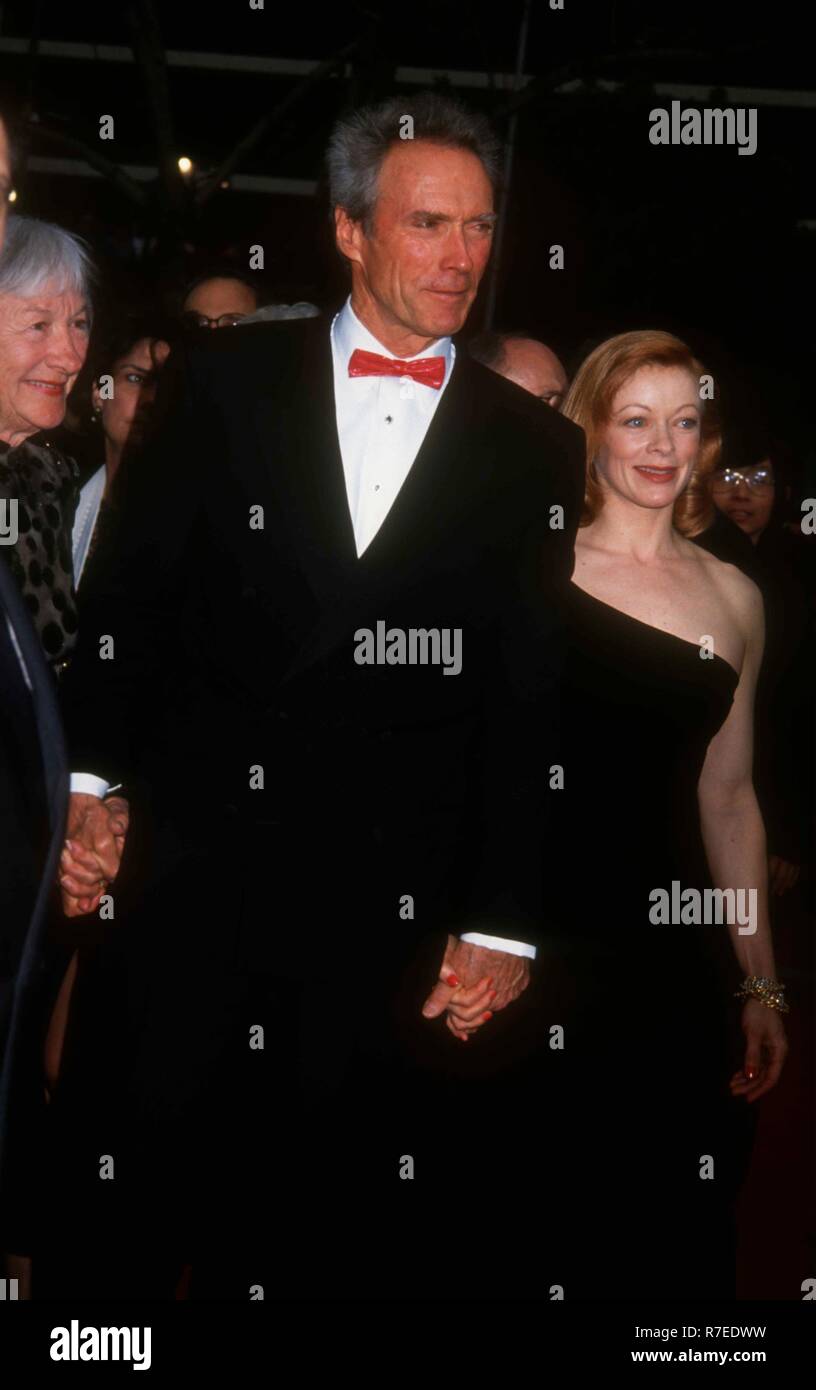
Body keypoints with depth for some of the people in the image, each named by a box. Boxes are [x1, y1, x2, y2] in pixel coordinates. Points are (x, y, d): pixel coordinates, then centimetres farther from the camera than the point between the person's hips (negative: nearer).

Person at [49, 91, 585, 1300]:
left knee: (334, 1232, 12)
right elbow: (137, 598, 3)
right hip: (194, 869, 0)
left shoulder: (538, 450, 4)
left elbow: (528, 706, 3)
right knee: (122, 1206, 9)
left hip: (391, 916, 1)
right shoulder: (222, 382, 4)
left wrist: (504, 926, 0)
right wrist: (91, 783, -8)